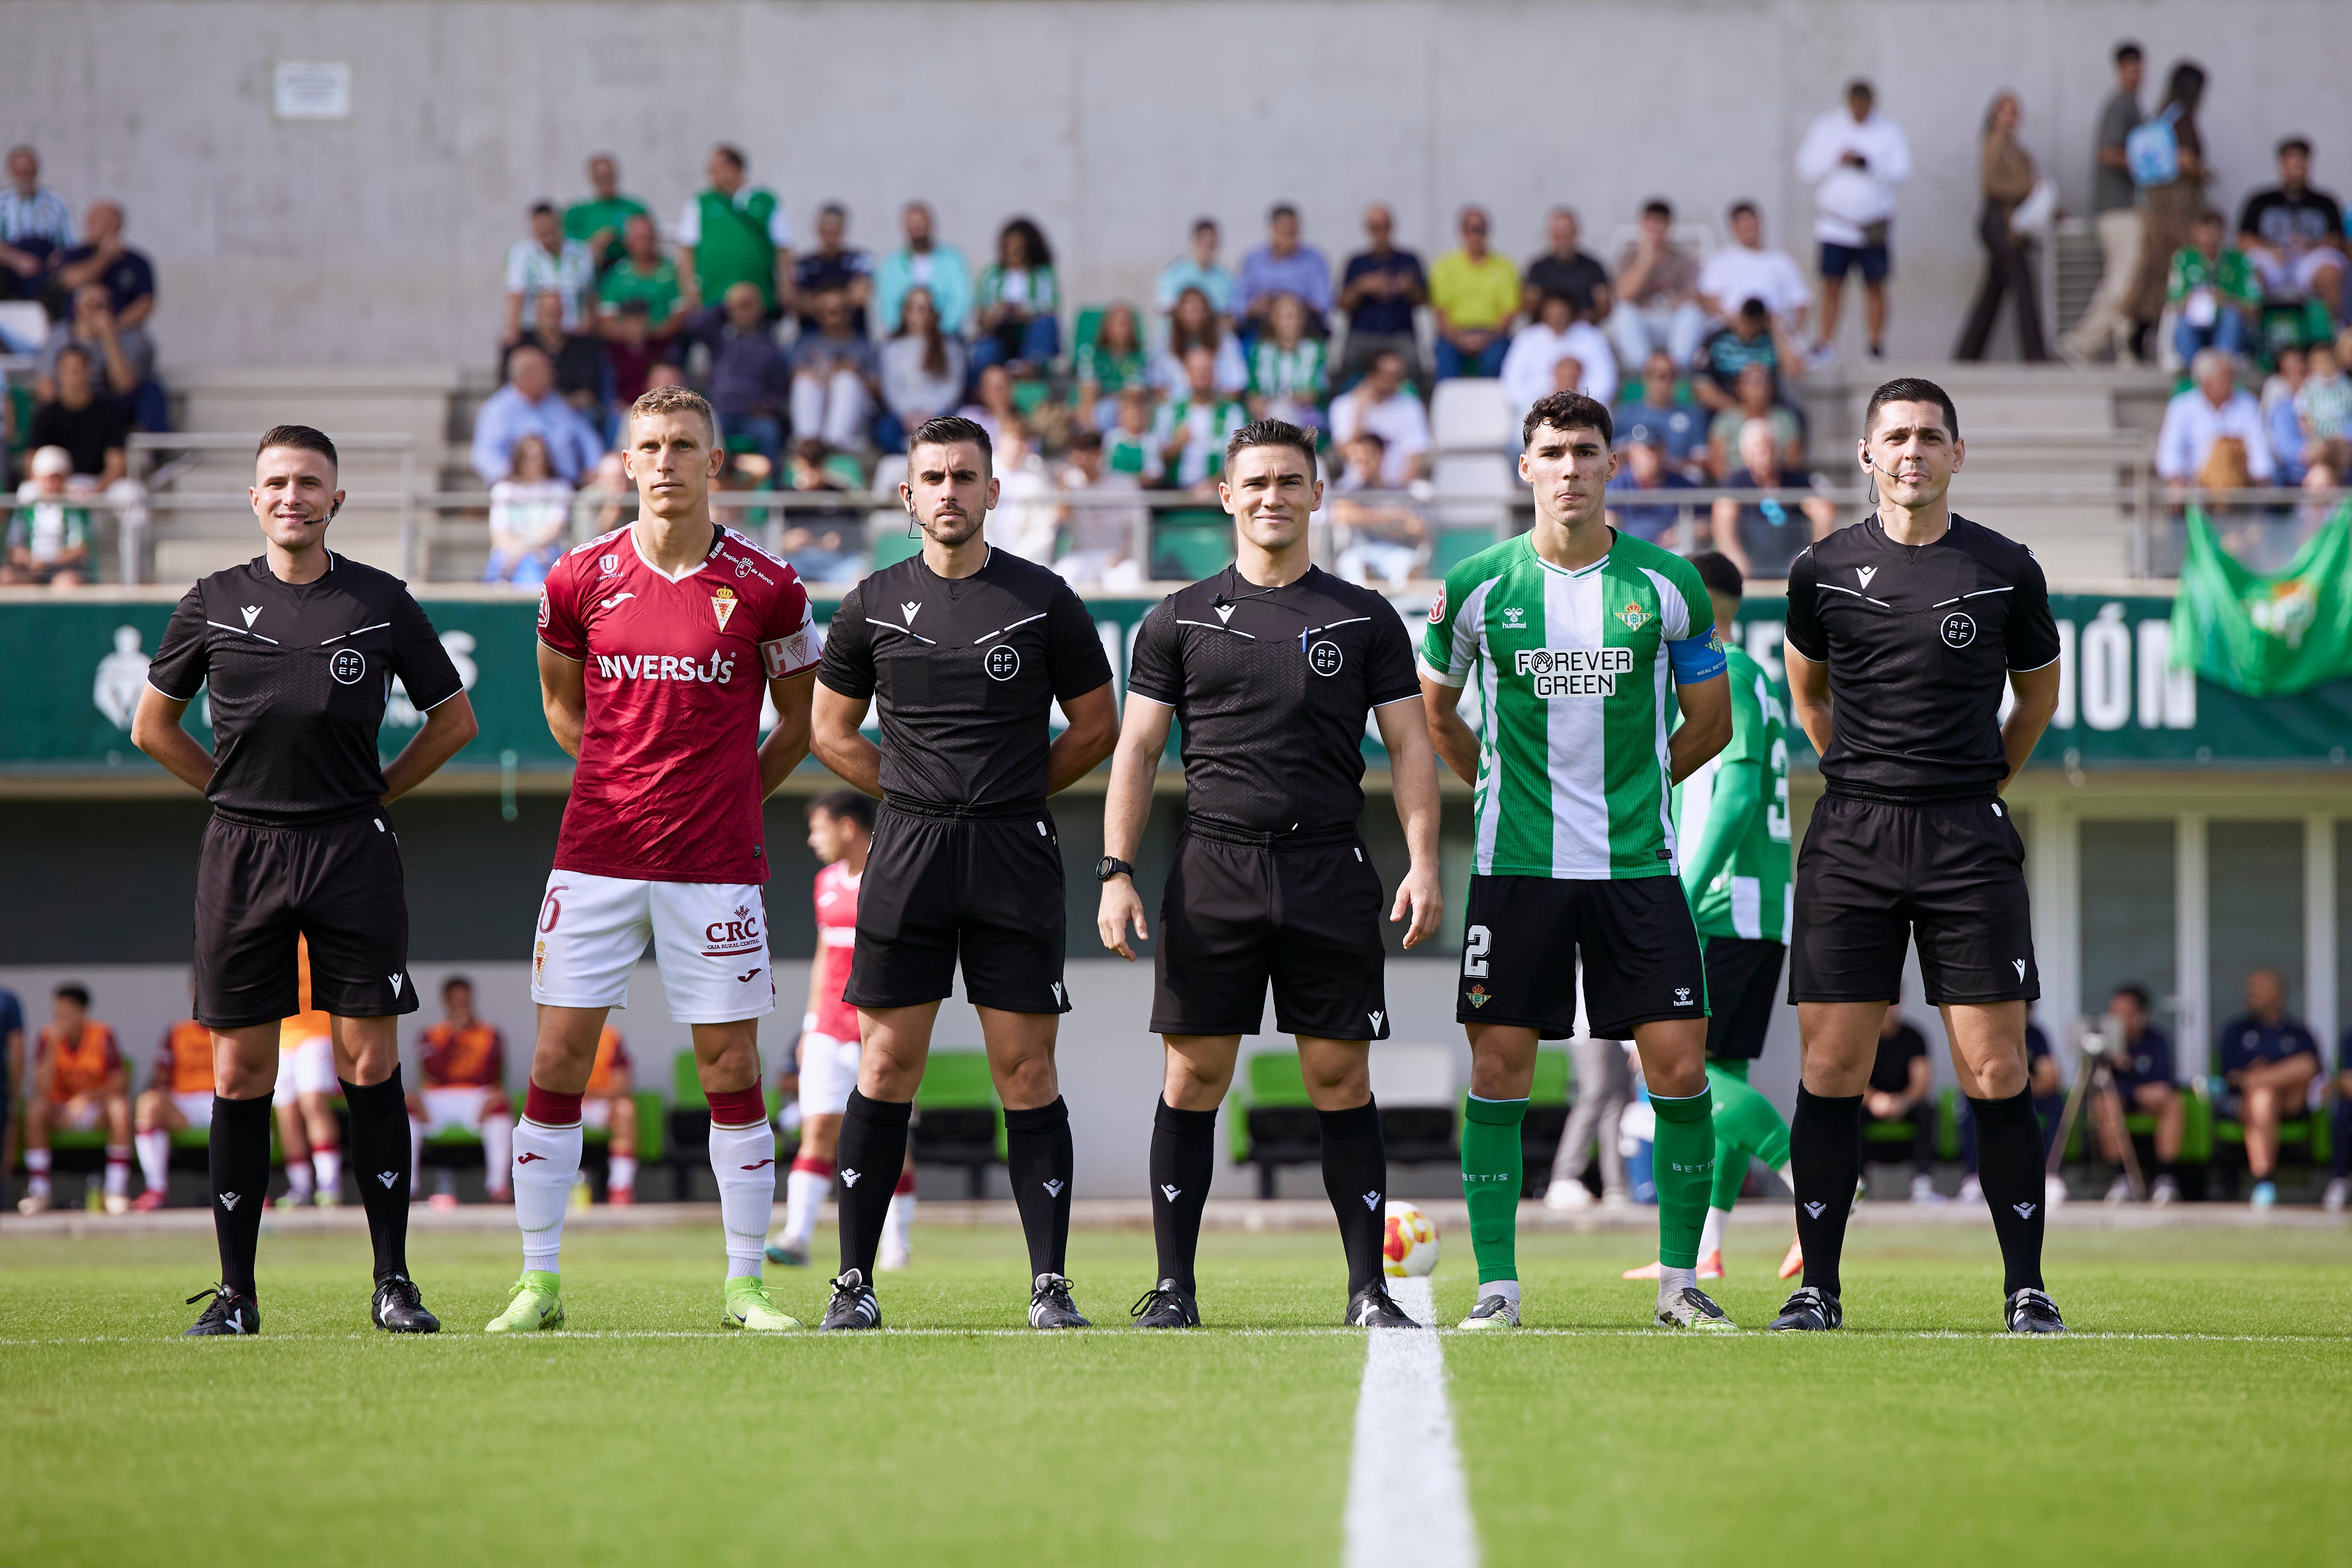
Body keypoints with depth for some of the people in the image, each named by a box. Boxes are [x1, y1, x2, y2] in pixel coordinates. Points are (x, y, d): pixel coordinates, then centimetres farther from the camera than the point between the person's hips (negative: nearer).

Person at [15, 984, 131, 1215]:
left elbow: (121, 1083, -15)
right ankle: (39, 1191, -25)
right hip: (61, 1113, 1)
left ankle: (118, 1191, -31)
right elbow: (41, 1090, -18)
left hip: (96, 1107, -1)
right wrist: (53, 1047, -27)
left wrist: (90, 1096, -32)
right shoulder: (48, 1038, -8)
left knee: (120, 1107, -33)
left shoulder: (102, 1036, -10)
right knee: (36, 1108, -30)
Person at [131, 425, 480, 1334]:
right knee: (240, 1072, 0)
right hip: (241, 852, 1)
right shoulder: (214, 604, 6)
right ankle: (235, 1293, 5)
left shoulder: (380, 603, 4)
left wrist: (375, 793, 8)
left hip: (353, 850, -1)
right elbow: (153, 727, 17)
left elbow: (454, 720, 14)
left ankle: (393, 1281, 3)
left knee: (370, 1064, -4)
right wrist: (241, 790, 11)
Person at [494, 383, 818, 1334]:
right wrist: (620, 784, 12)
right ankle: (538, 1282, 6)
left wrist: (730, 796, 7)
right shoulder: (582, 579, 2)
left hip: (714, 864, -1)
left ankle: (744, 1285, 10)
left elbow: (803, 721, 11)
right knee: (558, 1059, -2)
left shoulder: (765, 588, -2)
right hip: (596, 858, 1)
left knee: (730, 1068, 1)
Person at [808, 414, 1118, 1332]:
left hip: (1015, 856, -1)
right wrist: (917, 791, 8)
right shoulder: (874, 605, 7)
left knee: (1026, 1070, -2)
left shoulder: (1043, 600, 3)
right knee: (887, 1065, 0)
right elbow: (830, 730, 16)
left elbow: (1096, 728, 11)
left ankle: (1050, 1284, 1)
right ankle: (855, 1282, 5)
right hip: (908, 849, 1)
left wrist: (1012, 795, 6)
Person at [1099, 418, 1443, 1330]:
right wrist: (1116, 873, -2)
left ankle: (1368, 1290, 3)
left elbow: (1409, 747, 7)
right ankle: (1174, 1288, 5)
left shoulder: (1363, 619, 10)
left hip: (1330, 871, 0)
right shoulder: (1181, 621, 10)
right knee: (1193, 1078, -1)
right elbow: (1138, 749, 8)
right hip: (1213, 870, 0)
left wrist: (1423, 863, -5)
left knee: (1341, 1080, -1)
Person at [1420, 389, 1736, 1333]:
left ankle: (1681, 1281, 8)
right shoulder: (1478, 587, 0)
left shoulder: (1667, 586, 1)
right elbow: (1433, 710, 17)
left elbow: (1710, 723, 13)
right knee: (1499, 1073, -3)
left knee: (1680, 1070, -5)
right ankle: (1497, 1286, 5)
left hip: (1639, 865, 0)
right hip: (1514, 865, 0)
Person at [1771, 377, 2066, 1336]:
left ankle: (2026, 1290, 3)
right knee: (1831, 1070, -2)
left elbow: (2039, 692, 18)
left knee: (1996, 1075, -5)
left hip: (1968, 841, -1)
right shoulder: (1824, 571, 5)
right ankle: (1817, 1287, 5)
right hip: (1852, 839, 1)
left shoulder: (2006, 572, 3)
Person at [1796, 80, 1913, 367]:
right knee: (1832, 283, -6)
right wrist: (1836, 161, -14)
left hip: (1874, 223, 0)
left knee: (1875, 284, 1)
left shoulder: (1889, 131, 3)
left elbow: (1902, 172, -6)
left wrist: (1869, 164, -19)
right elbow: (1807, 170, 1)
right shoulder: (1826, 128, 5)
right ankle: (1826, 342, -1)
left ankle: (1877, 343, 10)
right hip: (1835, 222, 0)